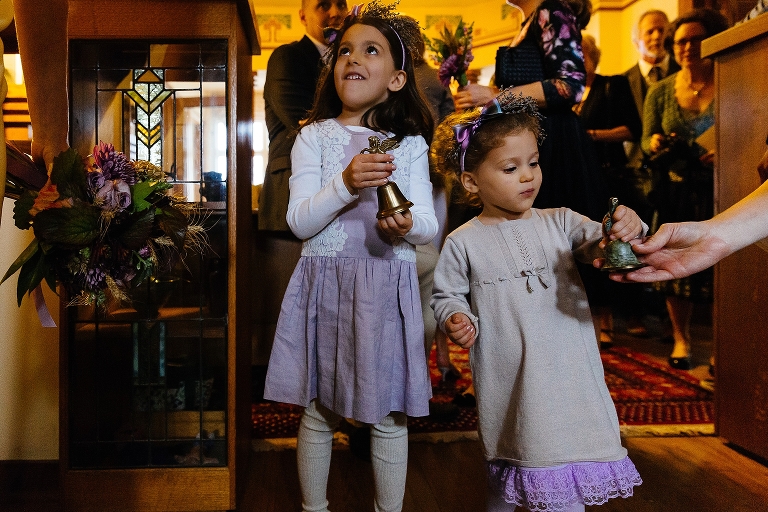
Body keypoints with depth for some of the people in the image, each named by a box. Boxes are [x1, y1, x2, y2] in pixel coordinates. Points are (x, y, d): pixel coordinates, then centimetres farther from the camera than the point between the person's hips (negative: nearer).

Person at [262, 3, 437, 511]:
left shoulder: (410, 144, 5)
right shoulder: (314, 137, 3)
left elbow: (429, 225, 1)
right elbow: (299, 222, -6)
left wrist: (408, 225, -22)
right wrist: (346, 183, -21)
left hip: (388, 288, 0)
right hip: (326, 287, 0)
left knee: (388, 415, 8)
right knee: (318, 411, 11)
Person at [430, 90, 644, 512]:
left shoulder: (559, 223, 3)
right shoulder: (463, 243, -2)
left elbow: (597, 245, -10)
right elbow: (447, 295, 5)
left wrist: (623, 229, -31)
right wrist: (455, 319, -16)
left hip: (568, 383, 2)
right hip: (507, 387, -1)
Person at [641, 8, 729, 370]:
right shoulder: (661, 92, 6)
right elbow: (647, 140, 5)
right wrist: (655, 144, -19)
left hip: (721, 191, -1)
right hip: (677, 193, 2)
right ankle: (680, 338, 20)